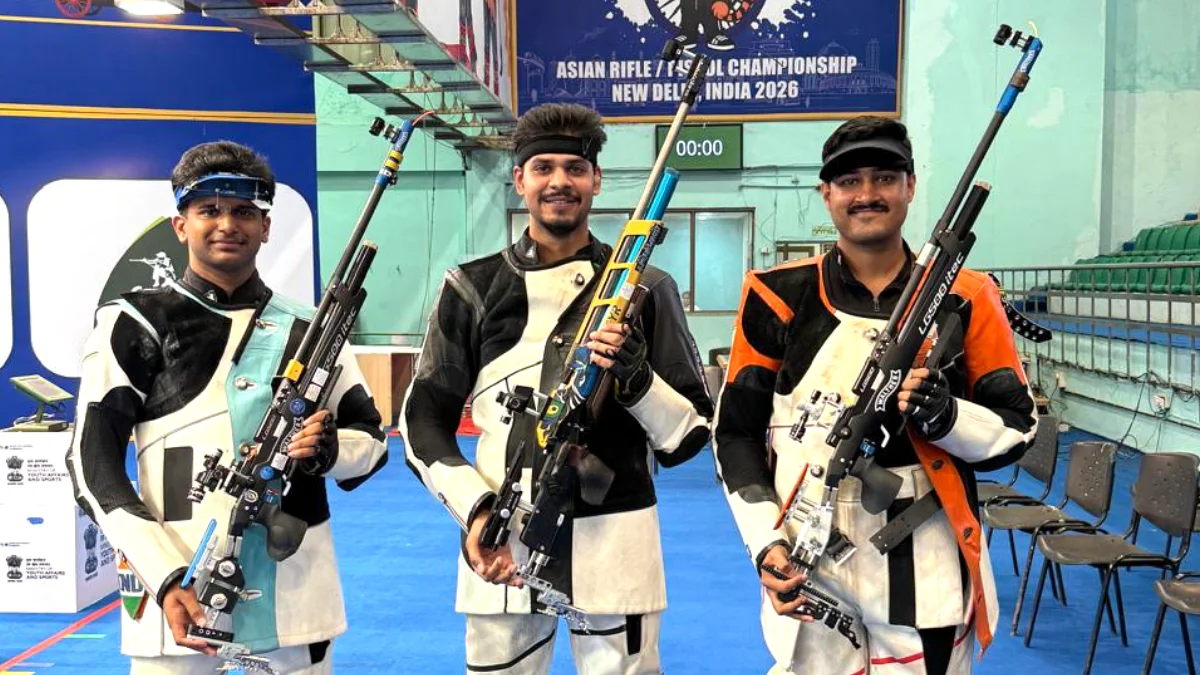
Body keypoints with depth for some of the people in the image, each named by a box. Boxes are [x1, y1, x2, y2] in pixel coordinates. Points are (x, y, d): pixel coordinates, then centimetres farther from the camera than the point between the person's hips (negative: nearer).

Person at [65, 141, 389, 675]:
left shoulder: (309, 330, 7)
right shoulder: (134, 325, 0)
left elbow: (372, 440, 10)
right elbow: (93, 465, -4)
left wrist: (325, 449, -12)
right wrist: (166, 577, -15)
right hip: (178, 595, -2)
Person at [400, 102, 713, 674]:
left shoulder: (645, 289, 3)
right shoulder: (473, 287, 5)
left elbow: (690, 436, 2)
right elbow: (423, 422, 5)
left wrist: (636, 378, -16)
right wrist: (475, 510, -9)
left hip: (615, 542, 0)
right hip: (500, 542, 1)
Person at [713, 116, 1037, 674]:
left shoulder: (965, 299, 0)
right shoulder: (777, 297, -2)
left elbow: (1017, 429, 4)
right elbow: (736, 432, 2)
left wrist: (943, 414, -17)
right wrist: (765, 541, -8)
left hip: (928, 577, 1)